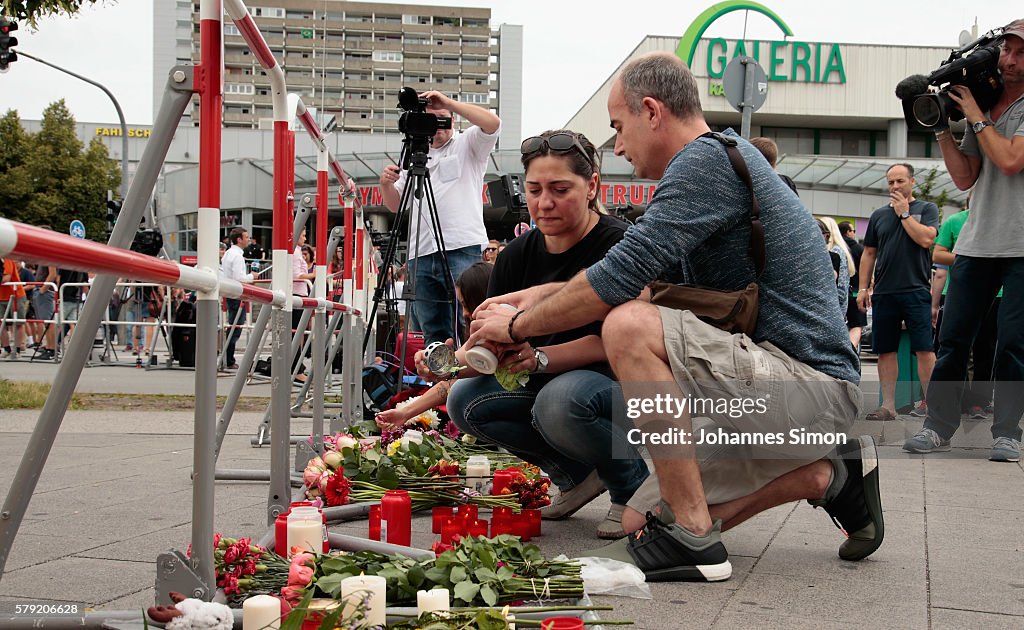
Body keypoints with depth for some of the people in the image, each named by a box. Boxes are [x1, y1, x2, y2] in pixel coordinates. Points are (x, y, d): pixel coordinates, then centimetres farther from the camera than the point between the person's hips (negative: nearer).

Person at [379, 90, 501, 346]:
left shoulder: (468, 145, 11)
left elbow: (493, 123, -10)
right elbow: (395, 205, 24)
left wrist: (449, 102, -11)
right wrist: (386, 184, 1)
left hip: (462, 250, -5)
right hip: (421, 256, 5)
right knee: (432, 332, 5)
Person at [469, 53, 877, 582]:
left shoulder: (707, 158, -14)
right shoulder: (722, 157, 19)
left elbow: (619, 279, -20)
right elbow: (648, 276, 26)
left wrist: (518, 325, -6)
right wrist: (541, 296, 17)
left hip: (812, 386, -10)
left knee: (630, 326, -27)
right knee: (641, 520, 9)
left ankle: (693, 540, -21)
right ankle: (827, 473, 13)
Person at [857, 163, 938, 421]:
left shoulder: (926, 209, 6)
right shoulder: (879, 215, 16)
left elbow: (926, 239, -12)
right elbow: (868, 254, 16)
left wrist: (904, 213, -4)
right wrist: (863, 288, 9)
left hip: (916, 291, -4)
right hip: (883, 293, 4)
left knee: (923, 349, -8)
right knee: (885, 351, 4)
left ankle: (929, 402, -3)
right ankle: (888, 406, 9)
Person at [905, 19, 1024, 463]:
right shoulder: (980, 108, 15)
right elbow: (965, 178, 10)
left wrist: (976, 116, -6)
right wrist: (942, 130, 2)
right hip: (976, 241, 5)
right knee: (953, 337, 3)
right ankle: (938, 426, 8)